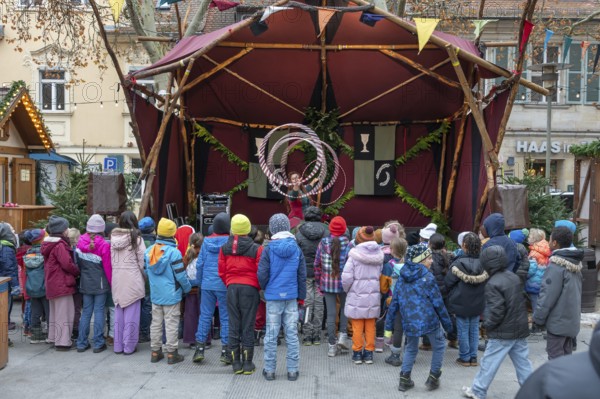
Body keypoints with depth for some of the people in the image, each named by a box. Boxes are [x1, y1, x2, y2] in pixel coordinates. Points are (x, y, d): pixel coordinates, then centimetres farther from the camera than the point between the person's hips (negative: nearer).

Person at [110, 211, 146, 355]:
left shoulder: (114, 237, 4)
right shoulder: (136, 238, -9)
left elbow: (111, 260, 4)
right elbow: (142, 260, -8)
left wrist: (115, 274, 12)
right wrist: (145, 277, 4)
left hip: (117, 279, 5)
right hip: (132, 279, -5)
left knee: (119, 313, 12)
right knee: (131, 314, 2)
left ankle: (118, 345, 19)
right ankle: (129, 346, 6)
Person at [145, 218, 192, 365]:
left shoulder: (149, 251, 1)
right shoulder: (174, 252, -19)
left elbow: (146, 271, 11)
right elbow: (180, 275, -16)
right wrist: (187, 288, 0)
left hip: (155, 294, 6)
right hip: (171, 295, -6)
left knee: (156, 323, 14)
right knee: (171, 324, 2)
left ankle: (155, 352, 21)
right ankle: (171, 353, 6)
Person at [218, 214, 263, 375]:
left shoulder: (225, 248, 2)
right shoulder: (256, 249, -9)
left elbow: (221, 272, 5)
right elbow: (260, 272, -7)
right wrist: (258, 287, 10)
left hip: (231, 288, 3)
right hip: (250, 289, -2)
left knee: (233, 326, 9)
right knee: (248, 326, 4)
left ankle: (236, 363, 13)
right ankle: (248, 364, 8)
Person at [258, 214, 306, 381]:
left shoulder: (268, 250, -8)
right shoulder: (297, 249, 1)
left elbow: (262, 274, -8)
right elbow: (302, 275, 4)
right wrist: (301, 297, 13)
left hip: (273, 297, -2)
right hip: (292, 297, 2)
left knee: (271, 335, 6)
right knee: (292, 334, 8)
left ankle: (269, 370, 13)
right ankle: (292, 370, 12)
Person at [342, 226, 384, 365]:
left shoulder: (354, 255, -14)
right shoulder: (379, 255, -2)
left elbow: (346, 277, -16)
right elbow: (381, 275, -4)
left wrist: (347, 290, 2)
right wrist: (375, 288, 11)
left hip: (357, 296, -3)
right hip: (373, 296, 3)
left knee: (357, 326, 7)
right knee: (370, 325, 13)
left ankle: (357, 353, 15)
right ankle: (369, 352, 19)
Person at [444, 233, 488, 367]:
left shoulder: (459, 263, -19)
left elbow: (448, 282, -12)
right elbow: (487, 281, -1)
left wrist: (451, 295, 7)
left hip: (461, 303, -4)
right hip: (478, 303, 4)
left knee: (463, 330, 7)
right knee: (474, 329, 14)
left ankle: (464, 357, 14)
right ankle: (473, 357, 21)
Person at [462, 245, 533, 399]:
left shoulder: (493, 284, -20)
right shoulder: (514, 277, 6)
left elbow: (496, 311, -22)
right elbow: (521, 302, 15)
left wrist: (487, 324, -6)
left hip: (502, 332, -7)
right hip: (520, 329, 8)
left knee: (488, 363, 4)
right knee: (522, 363, 14)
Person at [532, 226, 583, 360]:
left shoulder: (556, 265, -19)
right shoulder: (575, 263, 8)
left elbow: (548, 295, -20)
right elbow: (575, 291, 15)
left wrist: (538, 318, -11)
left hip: (558, 320, -9)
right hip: (571, 318, 9)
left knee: (555, 355, -1)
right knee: (566, 353, 17)